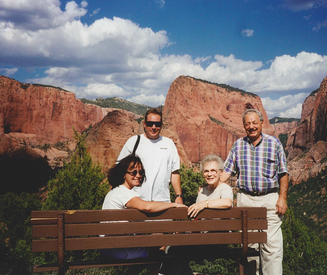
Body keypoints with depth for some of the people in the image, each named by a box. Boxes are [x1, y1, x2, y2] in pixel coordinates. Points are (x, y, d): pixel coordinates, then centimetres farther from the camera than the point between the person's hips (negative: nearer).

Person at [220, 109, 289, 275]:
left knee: (272, 244, -5)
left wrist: (282, 198, -5)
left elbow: (283, 173, 2)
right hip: (245, 199, 2)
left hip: (270, 199, -2)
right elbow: (227, 171, 8)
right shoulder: (238, 145, 9)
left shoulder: (274, 143, 2)